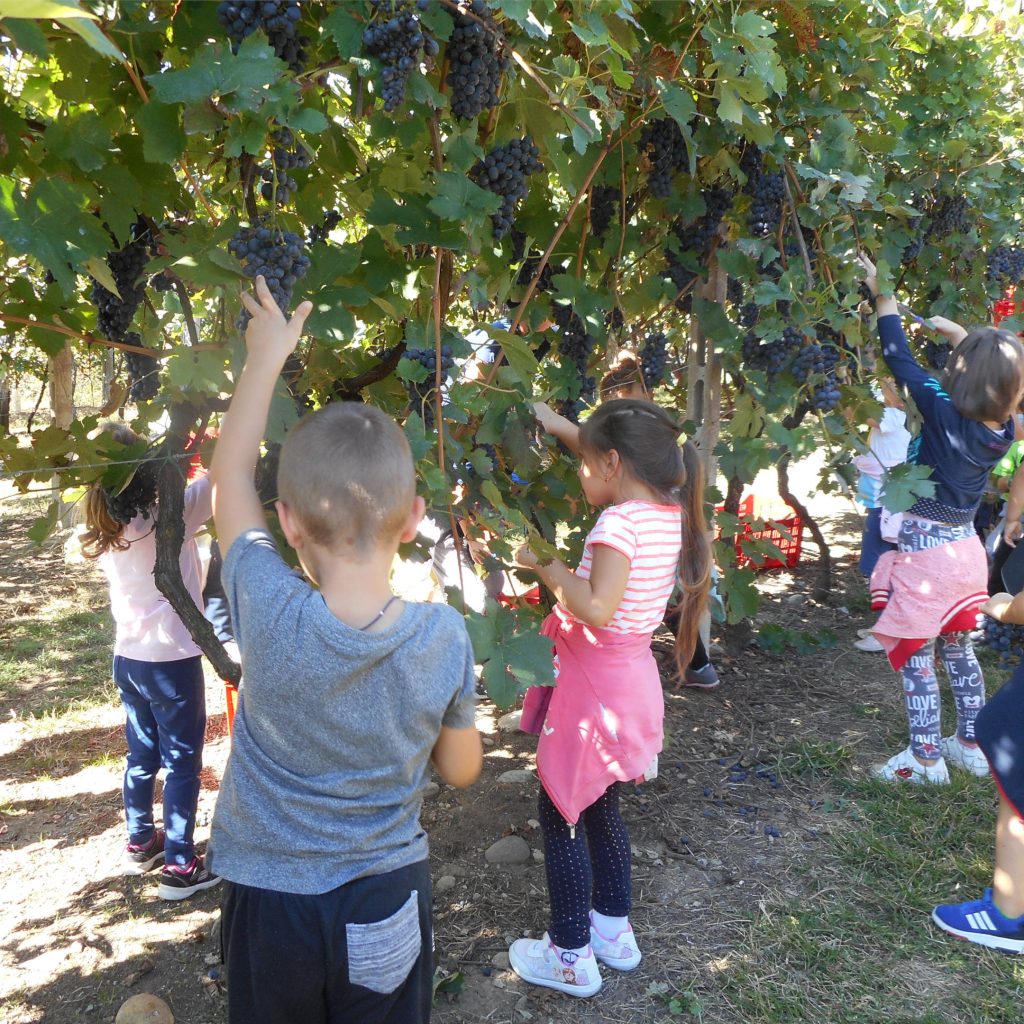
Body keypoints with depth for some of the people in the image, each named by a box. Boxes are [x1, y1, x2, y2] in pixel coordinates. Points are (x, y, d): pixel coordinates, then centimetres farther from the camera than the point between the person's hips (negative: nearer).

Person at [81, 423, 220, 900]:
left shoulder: (103, 532, -2)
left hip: (128, 659, 7)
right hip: (172, 661, -6)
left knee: (141, 755, 21)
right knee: (182, 762, 6)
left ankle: (140, 844, 37)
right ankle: (180, 867, 14)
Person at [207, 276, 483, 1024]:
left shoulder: (270, 616, -25)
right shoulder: (445, 639, -21)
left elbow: (230, 474, -8)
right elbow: (462, 769, -4)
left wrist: (266, 355, 2)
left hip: (270, 900, 0)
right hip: (386, 902, 1)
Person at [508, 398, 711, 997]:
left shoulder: (620, 523, -23)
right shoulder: (671, 515, 2)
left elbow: (597, 609, -31)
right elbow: (617, 457, 18)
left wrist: (545, 565, -20)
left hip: (595, 685, -9)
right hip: (631, 678, 9)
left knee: (560, 814, 7)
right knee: (600, 807, 23)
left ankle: (572, 957, 19)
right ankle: (614, 931, 36)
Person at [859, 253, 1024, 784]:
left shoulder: (945, 415, -22)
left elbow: (900, 360, -15)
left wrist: (882, 294, -6)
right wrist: (955, 332, 19)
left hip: (924, 553, -7)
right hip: (964, 548, 7)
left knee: (915, 658, 5)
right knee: (958, 649, 21)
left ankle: (926, 759, 12)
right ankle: (971, 745, 32)